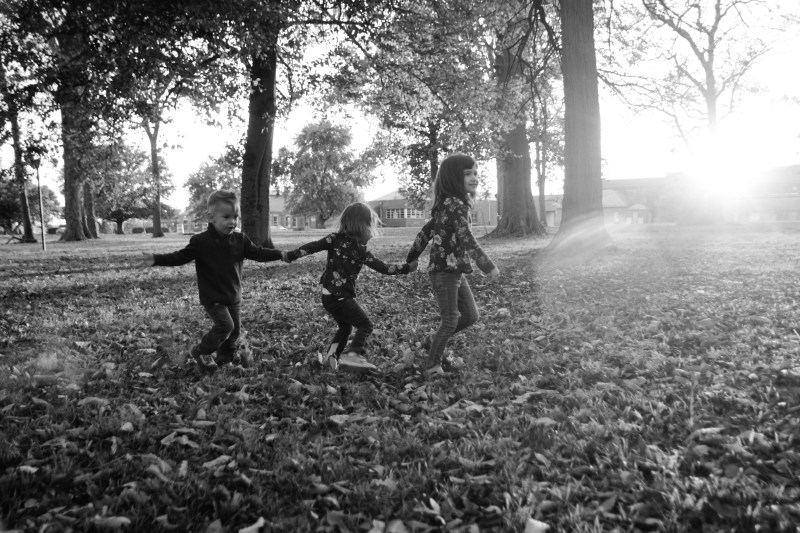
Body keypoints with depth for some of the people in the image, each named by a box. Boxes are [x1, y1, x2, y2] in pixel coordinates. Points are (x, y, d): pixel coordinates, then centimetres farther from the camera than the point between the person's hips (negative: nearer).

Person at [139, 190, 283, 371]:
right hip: (213, 297, -5)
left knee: (236, 328, 11)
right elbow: (180, 257, -9)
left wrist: (283, 254, 0)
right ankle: (200, 352, 9)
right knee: (225, 326, -14)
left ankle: (227, 356, 35)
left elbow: (258, 253, 4)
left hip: (234, 295, 5)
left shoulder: (240, 239, -2)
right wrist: (156, 259, -21)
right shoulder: (201, 241, -13)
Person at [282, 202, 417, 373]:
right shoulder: (361, 250, -9)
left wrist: (291, 255, -4)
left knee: (345, 326, 24)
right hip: (342, 296, -6)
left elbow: (313, 246, -9)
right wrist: (407, 268, 2)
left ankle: (332, 353, 10)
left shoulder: (335, 238, 0)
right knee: (365, 325, 1)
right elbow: (383, 268, -7)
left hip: (327, 295, 6)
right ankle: (351, 355, -17)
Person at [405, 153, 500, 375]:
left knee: (471, 316, 13)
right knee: (450, 321, 0)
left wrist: (411, 258, 23)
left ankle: (434, 341, 29)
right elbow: (467, 239, -25)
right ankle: (433, 364, 18)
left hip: (456, 272, 9)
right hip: (444, 271, -9)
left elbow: (426, 230, 17)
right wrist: (489, 266, -20)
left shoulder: (448, 204, 12)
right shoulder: (454, 204, -18)